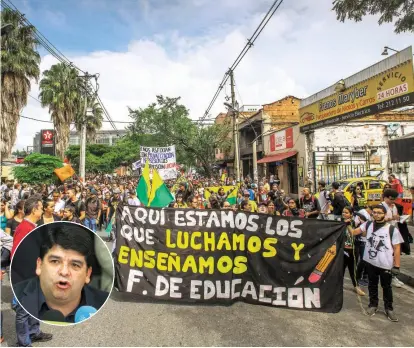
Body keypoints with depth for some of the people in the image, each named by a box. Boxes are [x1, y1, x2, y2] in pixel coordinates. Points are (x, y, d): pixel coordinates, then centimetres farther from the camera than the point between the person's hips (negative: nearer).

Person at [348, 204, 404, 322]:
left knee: (386, 287, 14)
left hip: (386, 265, -3)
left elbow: (397, 248, -8)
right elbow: (353, 232, 0)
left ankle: (389, 308, 31)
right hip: (371, 262, 3)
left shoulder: (392, 229, -12)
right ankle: (373, 305, 35)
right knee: (372, 285, 18)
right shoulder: (368, 225, -2)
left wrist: (396, 266, -8)